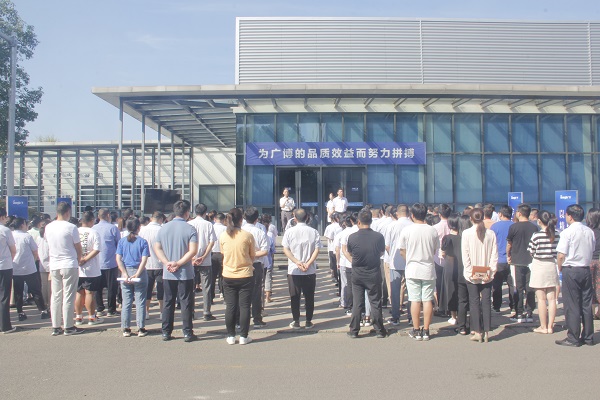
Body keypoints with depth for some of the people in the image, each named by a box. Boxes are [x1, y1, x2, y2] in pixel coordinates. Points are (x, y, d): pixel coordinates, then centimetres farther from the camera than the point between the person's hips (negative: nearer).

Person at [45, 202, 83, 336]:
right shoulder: (71, 228, -13)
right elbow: (78, 248, -6)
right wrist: (78, 260, 11)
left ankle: (55, 327, 15)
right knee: (68, 297, 1)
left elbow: (49, 246, 13)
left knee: (56, 296, 11)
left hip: (54, 265, 5)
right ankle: (68, 327, 6)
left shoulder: (48, 227, 2)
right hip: (69, 265, -5)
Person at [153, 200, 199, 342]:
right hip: (185, 273, -4)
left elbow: (157, 248, 2)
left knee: (168, 303, 13)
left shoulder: (164, 228, 4)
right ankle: (187, 333, 8)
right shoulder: (190, 229, -9)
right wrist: (178, 264, -14)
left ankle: (166, 332, 17)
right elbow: (193, 251, -17)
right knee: (186, 303, 5)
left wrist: (167, 263, -7)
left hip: (167, 274, 4)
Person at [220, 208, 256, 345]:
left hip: (228, 276, 3)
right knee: (244, 306, 6)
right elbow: (253, 256, 0)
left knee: (230, 306, 10)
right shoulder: (248, 235, -11)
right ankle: (243, 336, 10)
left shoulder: (223, 236, -4)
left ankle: (231, 336, 15)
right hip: (245, 276, -2)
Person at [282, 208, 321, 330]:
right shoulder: (313, 232, -1)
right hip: (310, 270, 1)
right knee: (309, 296, 8)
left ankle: (296, 321, 11)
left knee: (295, 297, 8)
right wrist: (308, 264, -10)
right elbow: (316, 250, -7)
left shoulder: (289, 232, -4)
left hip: (293, 270, -1)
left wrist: (297, 262, -11)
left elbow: (286, 250, -8)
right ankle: (308, 322, 11)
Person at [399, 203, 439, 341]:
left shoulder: (407, 230, -8)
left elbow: (402, 252, 0)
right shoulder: (432, 231, -3)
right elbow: (435, 250, 7)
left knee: (415, 300, 4)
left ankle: (416, 331, 10)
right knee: (428, 300, 6)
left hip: (412, 270, -1)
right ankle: (426, 331, 10)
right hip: (429, 269, 1)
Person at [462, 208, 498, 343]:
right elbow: (494, 254, -2)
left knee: (474, 302, 5)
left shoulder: (466, 233, -7)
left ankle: (478, 332, 6)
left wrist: (470, 271, -5)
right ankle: (486, 332, 9)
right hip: (487, 275, 2)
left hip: (472, 275, -2)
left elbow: (465, 255, -9)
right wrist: (491, 271, -1)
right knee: (486, 301, 7)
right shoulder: (491, 233, -1)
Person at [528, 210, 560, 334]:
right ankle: (550, 326, 14)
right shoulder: (557, 235, -1)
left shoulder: (536, 236, -14)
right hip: (552, 265, 5)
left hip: (539, 266, -5)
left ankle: (543, 327, 8)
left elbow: (531, 253, -7)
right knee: (551, 298, 9)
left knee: (541, 299, 2)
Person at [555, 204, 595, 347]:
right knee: (586, 304, 11)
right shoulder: (590, 232, 6)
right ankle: (588, 337, 17)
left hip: (571, 271, -6)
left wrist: (560, 268, 1)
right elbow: (592, 251, 12)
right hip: (586, 270, 6)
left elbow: (561, 255, -15)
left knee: (572, 306, 0)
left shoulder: (567, 232, -13)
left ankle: (573, 338, 4)